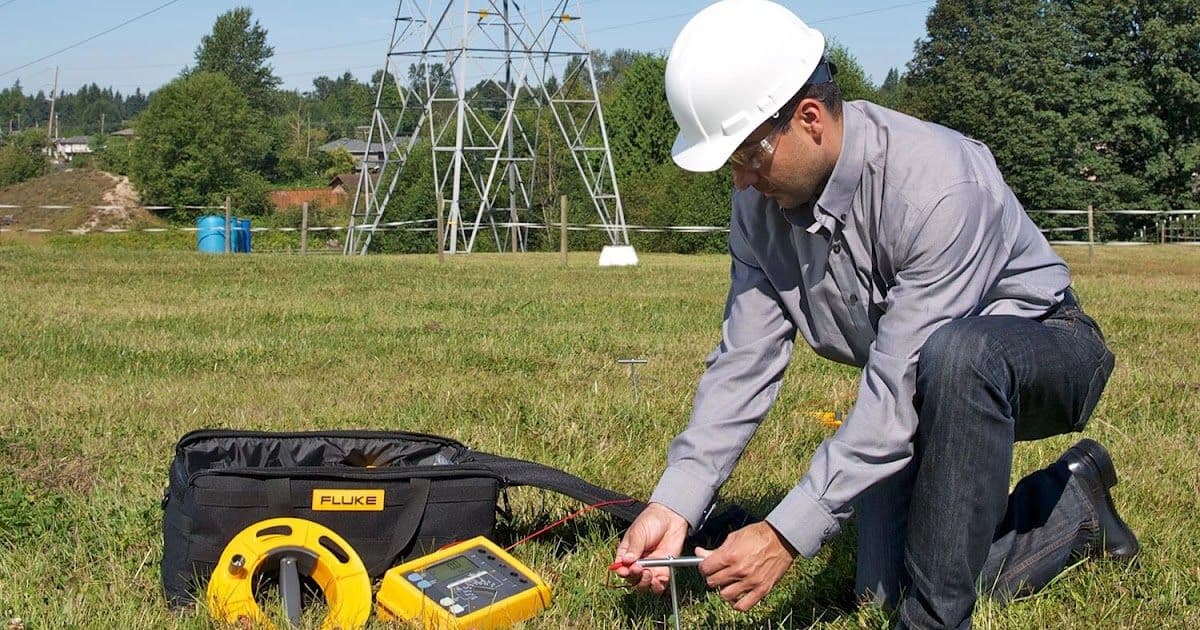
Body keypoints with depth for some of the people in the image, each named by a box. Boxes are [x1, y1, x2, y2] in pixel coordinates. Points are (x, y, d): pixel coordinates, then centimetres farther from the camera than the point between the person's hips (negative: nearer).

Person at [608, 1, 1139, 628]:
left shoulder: (938, 184, -35)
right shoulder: (760, 203, -11)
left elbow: (900, 393, -37)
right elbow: (743, 364, -12)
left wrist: (788, 534, -39)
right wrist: (674, 505, -24)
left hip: (1044, 350, -7)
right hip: (921, 391, 7)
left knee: (957, 355, -41)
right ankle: (1072, 505, 20)